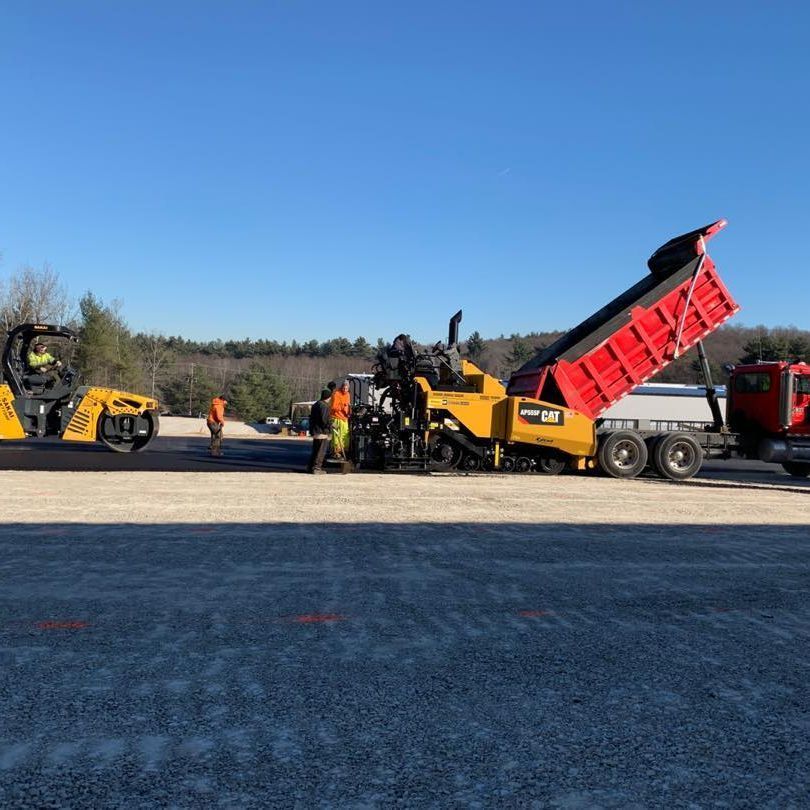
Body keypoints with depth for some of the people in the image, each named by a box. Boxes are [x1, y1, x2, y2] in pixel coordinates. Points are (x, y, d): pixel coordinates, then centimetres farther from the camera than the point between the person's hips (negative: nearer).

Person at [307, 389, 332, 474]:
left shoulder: (315, 405, 15)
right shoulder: (324, 406, -15)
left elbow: (311, 418, 20)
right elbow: (324, 420, -22)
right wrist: (329, 428, -11)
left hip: (315, 431, 10)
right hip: (322, 432, -10)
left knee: (315, 450, 18)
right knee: (321, 451, -3)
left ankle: (310, 467, 22)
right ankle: (316, 468, -3)